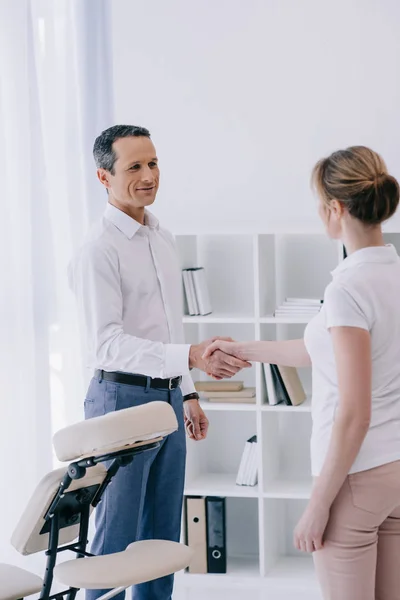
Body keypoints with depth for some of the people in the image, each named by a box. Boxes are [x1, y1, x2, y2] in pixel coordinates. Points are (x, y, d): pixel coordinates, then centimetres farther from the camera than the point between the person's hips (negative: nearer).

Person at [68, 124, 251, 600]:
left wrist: (187, 393, 20)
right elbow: (107, 343, -25)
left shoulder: (162, 239, 12)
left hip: (168, 399, 8)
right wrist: (191, 357, -35)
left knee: (163, 537, 15)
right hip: (122, 399, -8)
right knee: (116, 539, -1)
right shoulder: (98, 250, -15)